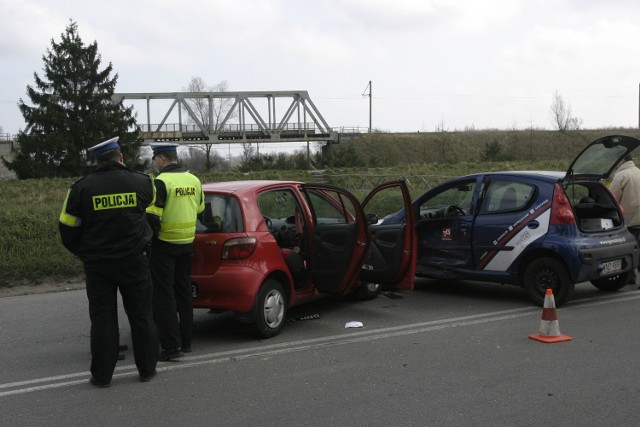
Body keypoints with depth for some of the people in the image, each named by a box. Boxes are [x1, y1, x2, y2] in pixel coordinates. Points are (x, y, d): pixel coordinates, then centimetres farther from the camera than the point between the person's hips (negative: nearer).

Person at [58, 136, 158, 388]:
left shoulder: (81, 188, -6)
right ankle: (147, 369, 19)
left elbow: (68, 228, -1)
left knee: (103, 319, 6)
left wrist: (83, 253, 15)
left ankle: (102, 375, 11)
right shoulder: (141, 183, -4)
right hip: (134, 261, 1)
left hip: (97, 264, 0)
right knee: (141, 315, 11)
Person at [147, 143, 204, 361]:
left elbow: (153, 217, -19)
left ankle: (171, 346, -2)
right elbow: (199, 210, 16)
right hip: (187, 243, 7)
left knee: (164, 296, -1)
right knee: (184, 292, 16)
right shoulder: (193, 180, 6)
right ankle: (185, 341, 23)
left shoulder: (161, 182, -16)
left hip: (164, 245, -7)